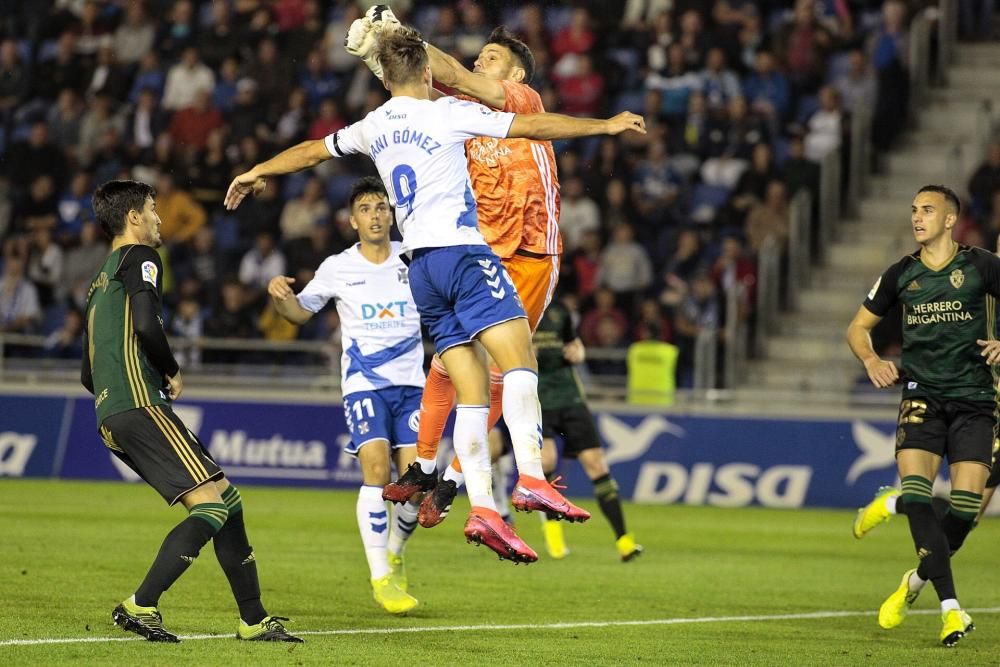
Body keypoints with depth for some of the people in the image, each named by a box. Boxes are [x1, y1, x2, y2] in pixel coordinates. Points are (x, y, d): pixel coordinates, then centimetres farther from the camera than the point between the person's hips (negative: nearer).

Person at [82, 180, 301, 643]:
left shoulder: (101, 279, 27)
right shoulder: (140, 258, 0)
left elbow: (88, 376, 29)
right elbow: (146, 325, -19)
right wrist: (173, 372, -3)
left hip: (111, 415, 9)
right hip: (139, 404, -9)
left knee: (227, 500, 10)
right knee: (211, 504, -15)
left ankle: (254, 619, 9)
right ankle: (140, 606, -20)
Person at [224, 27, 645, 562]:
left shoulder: (375, 127, 16)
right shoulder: (447, 113, -2)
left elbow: (312, 150, 32)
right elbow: (530, 126, -4)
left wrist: (258, 172, 49)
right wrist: (603, 125, 3)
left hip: (420, 266, 7)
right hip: (461, 250, -7)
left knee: (472, 392, 3)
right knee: (518, 355, -15)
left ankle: (482, 508, -7)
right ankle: (530, 478, -31)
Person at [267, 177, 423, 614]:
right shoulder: (338, 268, 3)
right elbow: (300, 312, 13)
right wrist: (279, 296, -8)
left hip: (410, 384, 2)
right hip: (363, 384, -2)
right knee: (376, 468, -19)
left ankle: (394, 555, 20)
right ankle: (381, 578, -13)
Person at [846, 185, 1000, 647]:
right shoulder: (901, 274, 7)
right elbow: (858, 327, 17)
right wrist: (871, 361, -3)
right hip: (922, 396, 1)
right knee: (917, 494, -19)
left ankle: (915, 583, 19)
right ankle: (950, 608, -16)